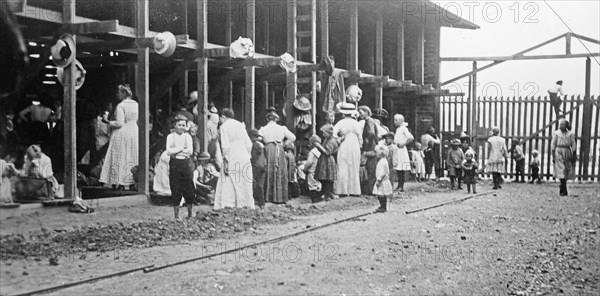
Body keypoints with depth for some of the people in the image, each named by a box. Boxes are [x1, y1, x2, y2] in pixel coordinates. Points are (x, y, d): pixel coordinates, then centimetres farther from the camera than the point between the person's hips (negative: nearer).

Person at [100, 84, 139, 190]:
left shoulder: (120, 106, -13)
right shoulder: (136, 105, 6)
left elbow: (120, 123, -18)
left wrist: (108, 122, -7)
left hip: (122, 134, -6)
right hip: (134, 134, 6)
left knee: (120, 159, -1)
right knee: (132, 159, 9)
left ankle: (120, 184, -3)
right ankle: (132, 184, 9)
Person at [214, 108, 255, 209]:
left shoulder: (224, 127, -2)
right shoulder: (240, 125, 12)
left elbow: (225, 146, -12)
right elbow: (249, 144, 9)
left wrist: (226, 161, -11)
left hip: (232, 159, -5)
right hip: (244, 158, 5)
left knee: (227, 184, -3)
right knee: (244, 184, 10)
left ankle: (227, 204, -11)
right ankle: (247, 205, 13)